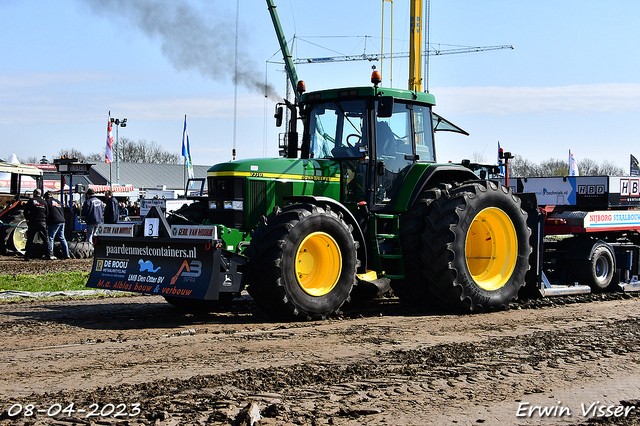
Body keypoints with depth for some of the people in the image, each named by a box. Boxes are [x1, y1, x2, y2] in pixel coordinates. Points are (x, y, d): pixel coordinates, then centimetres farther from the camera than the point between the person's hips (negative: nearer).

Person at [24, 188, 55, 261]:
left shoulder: (31, 201, 0)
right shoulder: (44, 202, 8)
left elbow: (26, 211, -1)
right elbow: (47, 213, 11)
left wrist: (27, 219, 13)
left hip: (32, 222, -2)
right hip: (42, 223, 2)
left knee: (30, 240, 3)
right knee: (46, 239, 6)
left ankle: (27, 257, -1)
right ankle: (49, 255, 2)